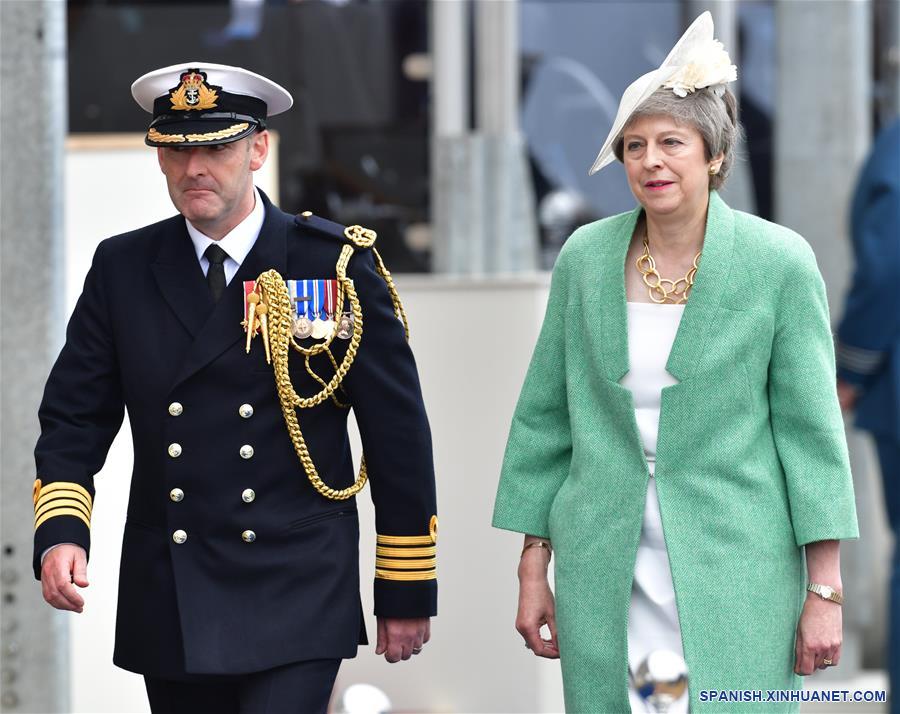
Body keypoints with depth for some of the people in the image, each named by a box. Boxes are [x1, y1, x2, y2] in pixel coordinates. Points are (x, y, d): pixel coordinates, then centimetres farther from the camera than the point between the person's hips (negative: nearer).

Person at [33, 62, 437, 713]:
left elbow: (398, 433, 1)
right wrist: (60, 533, -12)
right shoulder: (122, 269, 6)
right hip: (168, 604, 3)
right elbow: (74, 421, 7)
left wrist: (408, 591, 2)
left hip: (298, 605, -3)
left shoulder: (337, 263, -2)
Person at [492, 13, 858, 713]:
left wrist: (825, 591, -5)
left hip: (733, 570, -3)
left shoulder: (781, 261, -3)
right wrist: (533, 568, 8)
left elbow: (810, 427, -3)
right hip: (605, 572, 3)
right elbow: (545, 417, 11)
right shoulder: (585, 257, 5)